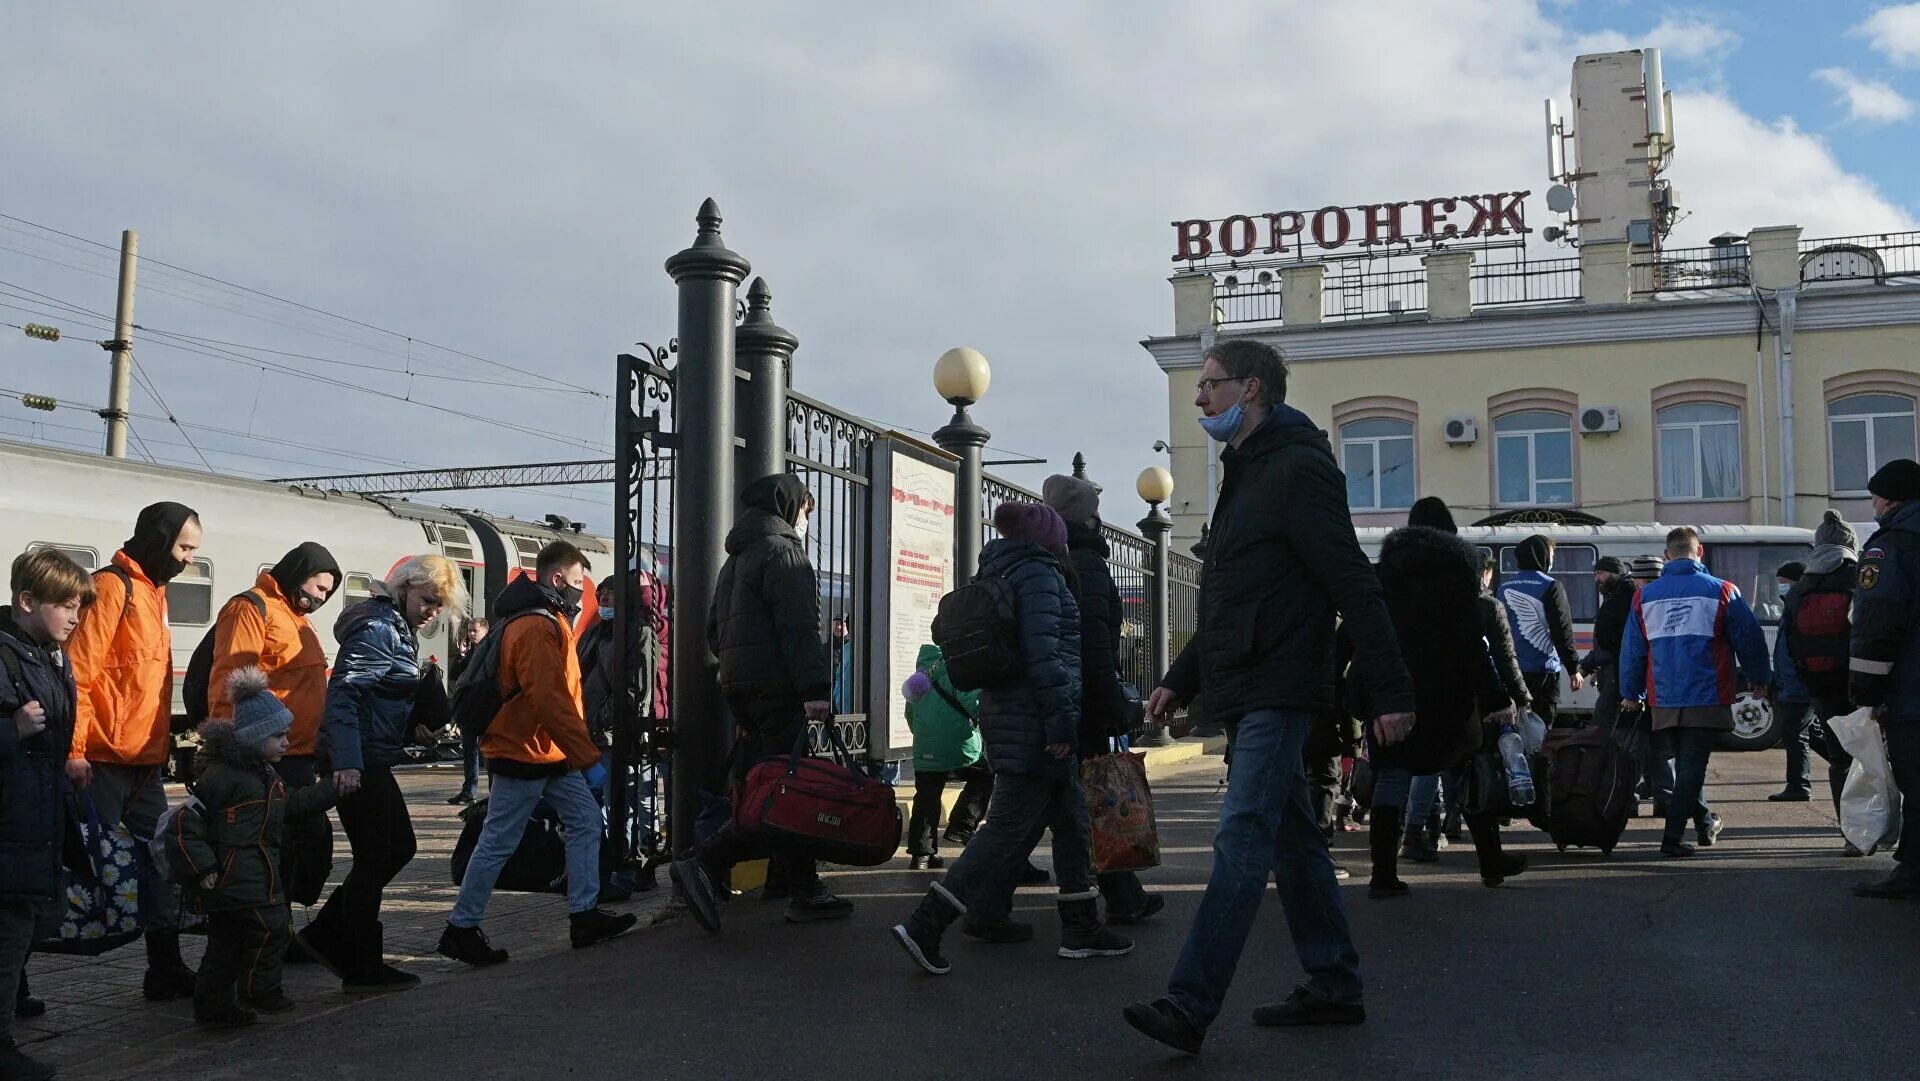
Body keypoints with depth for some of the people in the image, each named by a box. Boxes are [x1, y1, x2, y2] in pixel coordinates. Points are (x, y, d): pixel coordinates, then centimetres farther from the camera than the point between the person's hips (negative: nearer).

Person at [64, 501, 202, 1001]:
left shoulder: (153, 590, 17)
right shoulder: (113, 586, -11)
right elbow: (78, 673, -17)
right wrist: (74, 750, -21)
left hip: (144, 762, 9)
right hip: (104, 762, -9)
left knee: (161, 864, 8)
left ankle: (166, 971, 14)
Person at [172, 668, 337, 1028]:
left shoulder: (264, 774, 18)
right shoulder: (221, 774, -15)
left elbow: (292, 804, 27)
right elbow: (188, 817, -17)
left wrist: (332, 787, 22)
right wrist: (203, 866, -19)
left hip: (257, 873, 10)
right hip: (233, 874, -10)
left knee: (228, 939, 13)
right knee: (270, 924, -12)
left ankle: (214, 1006, 19)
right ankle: (259, 989, 1)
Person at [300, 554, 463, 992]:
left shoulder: (400, 629, 15)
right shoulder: (378, 627, -16)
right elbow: (343, 693, -25)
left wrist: (413, 727, 11)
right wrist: (347, 762, -31)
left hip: (371, 760, 10)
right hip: (357, 763, -10)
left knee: (399, 847, 18)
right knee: (374, 858, -1)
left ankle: (327, 935, 23)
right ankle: (363, 970, 10)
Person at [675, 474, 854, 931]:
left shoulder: (737, 559, 24)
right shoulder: (783, 551, -6)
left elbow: (715, 632, 25)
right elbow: (799, 627, -18)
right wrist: (815, 688, -23)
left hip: (740, 688, 10)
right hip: (778, 690, -10)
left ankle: (806, 892, 9)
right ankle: (705, 861, -18)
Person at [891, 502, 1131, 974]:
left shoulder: (1001, 574, 19)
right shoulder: (1038, 572, -9)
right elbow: (1043, 652, -18)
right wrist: (1061, 719, -19)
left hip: (1005, 715, 10)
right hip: (1033, 722, -10)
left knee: (1071, 823, 15)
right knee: (1008, 829, -9)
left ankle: (1081, 929, 20)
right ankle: (925, 924, -12)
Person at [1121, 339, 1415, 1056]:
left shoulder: (1297, 469, -11)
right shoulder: (1246, 474, 20)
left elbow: (1354, 585, -17)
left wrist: (1389, 690, -20)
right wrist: (1180, 679, 22)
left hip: (1278, 692, -10)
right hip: (1252, 692, 10)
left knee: (1242, 839, -12)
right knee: (1291, 838, 13)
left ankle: (1190, 1008, -14)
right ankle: (1334, 988, 22)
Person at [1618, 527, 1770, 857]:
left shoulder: (1645, 596, 4)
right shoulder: (1721, 591, -4)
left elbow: (1631, 650, 8)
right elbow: (1750, 639, 1)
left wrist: (1631, 694, 18)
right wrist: (1759, 679, 17)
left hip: (1664, 701, 3)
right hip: (1707, 700, -3)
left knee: (1685, 762, 20)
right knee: (1692, 765, -2)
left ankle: (1705, 824, 34)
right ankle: (1672, 837, -8)